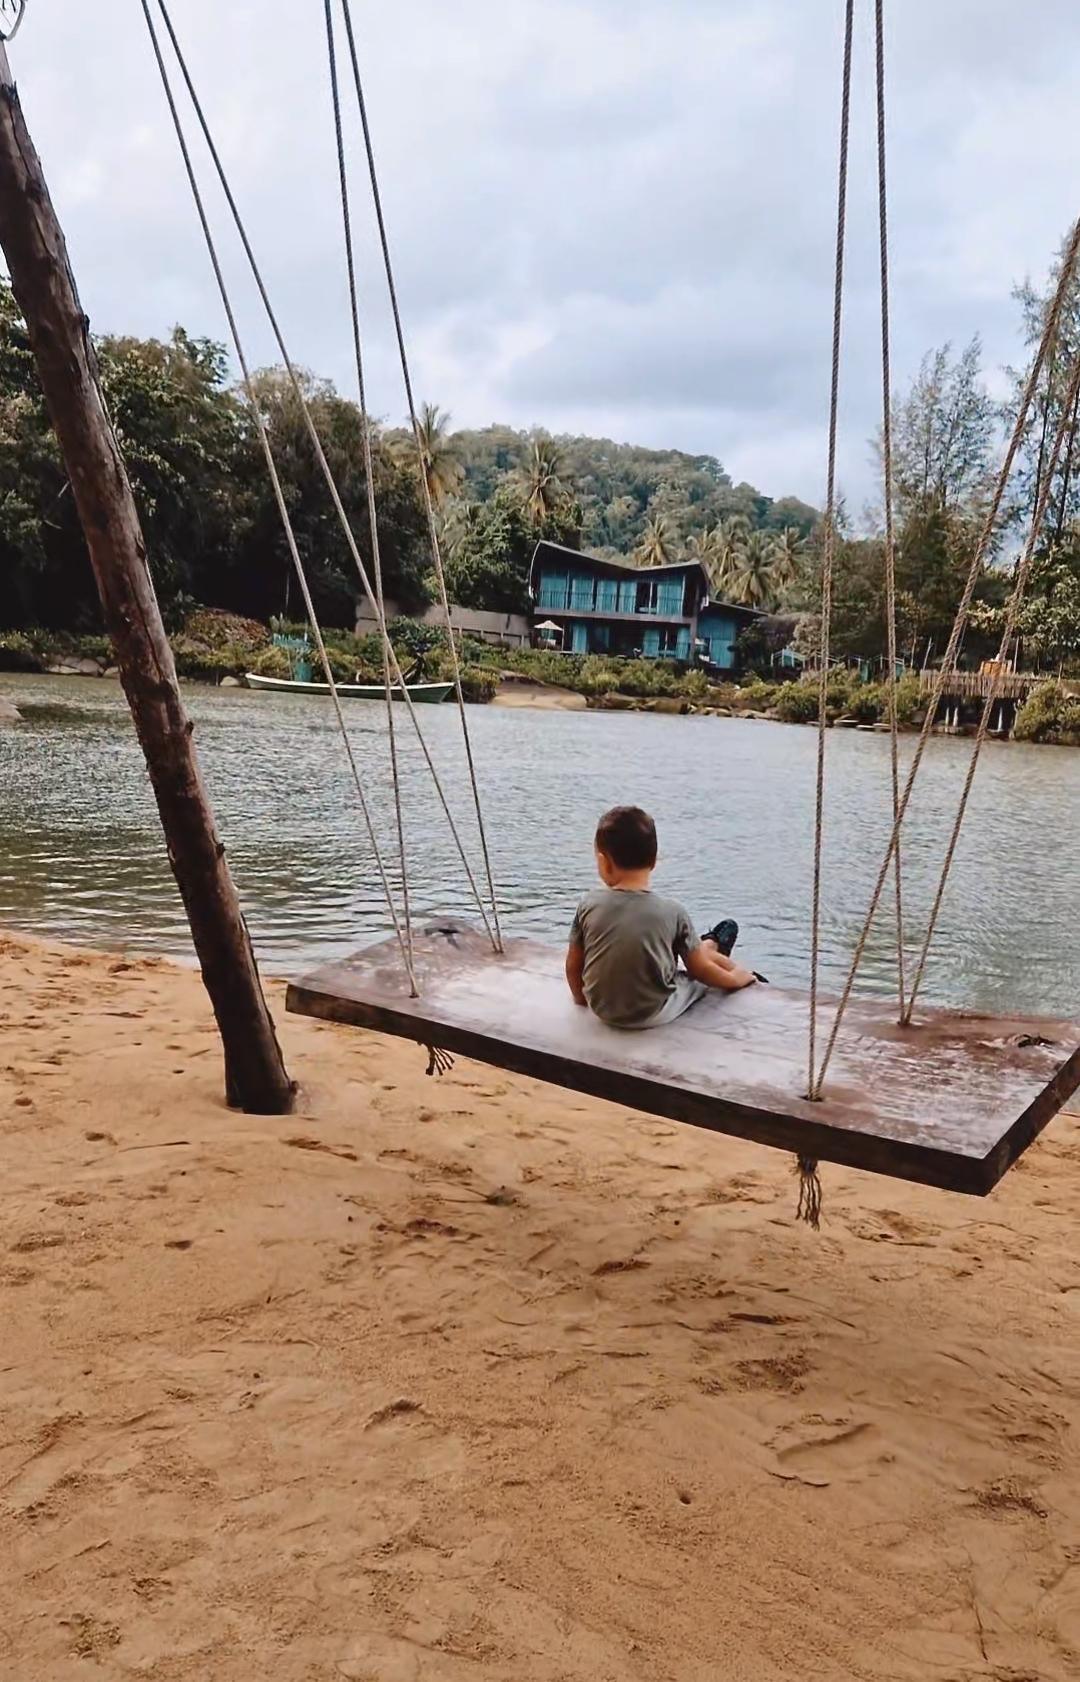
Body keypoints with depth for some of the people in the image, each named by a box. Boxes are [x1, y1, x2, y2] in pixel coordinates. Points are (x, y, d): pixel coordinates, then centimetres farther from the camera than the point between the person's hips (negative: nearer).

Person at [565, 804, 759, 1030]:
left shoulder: (589, 904, -14)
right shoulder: (671, 911, -17)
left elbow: (573, 965, -3)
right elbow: (699, 969, -6)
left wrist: (581, 996, 18)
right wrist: (734, 978, 14)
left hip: (602, 1009, 3)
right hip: (653, 1015, -3)